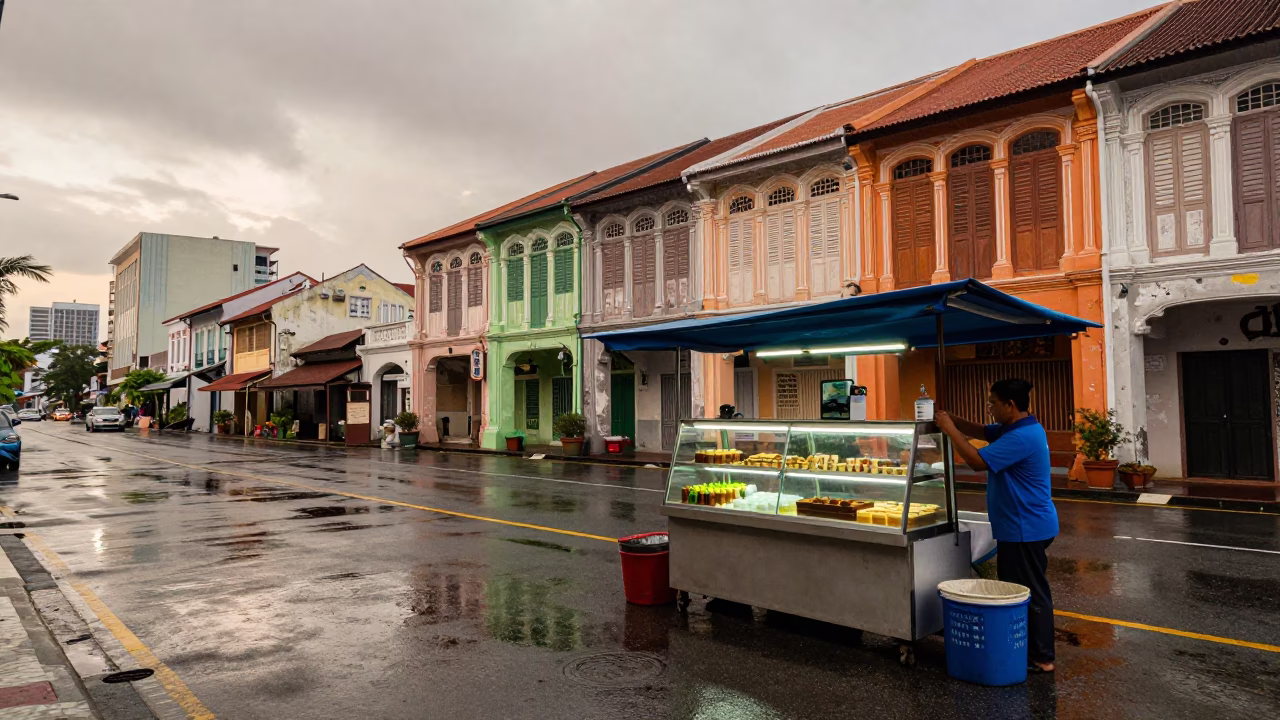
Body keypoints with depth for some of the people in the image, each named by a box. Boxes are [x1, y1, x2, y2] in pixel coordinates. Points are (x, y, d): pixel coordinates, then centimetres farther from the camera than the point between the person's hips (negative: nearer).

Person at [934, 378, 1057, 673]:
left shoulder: (1022, 437, -24)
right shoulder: (1017, 428, 9)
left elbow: (977, 461, -25)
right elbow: (980, 431, 15)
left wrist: (951, 430, -16)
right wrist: (948, 418, 1)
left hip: (1025, 530, -11)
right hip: (1024, 527, 11)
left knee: (1031, 593, -1)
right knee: (1024, 590, 17)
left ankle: (1041, 659, 9)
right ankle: (1036, 650, 28)